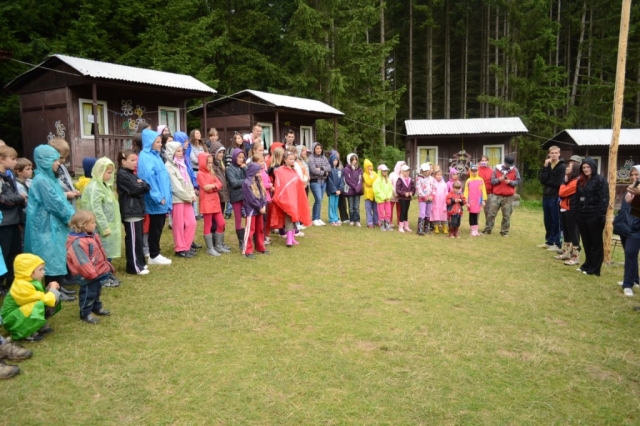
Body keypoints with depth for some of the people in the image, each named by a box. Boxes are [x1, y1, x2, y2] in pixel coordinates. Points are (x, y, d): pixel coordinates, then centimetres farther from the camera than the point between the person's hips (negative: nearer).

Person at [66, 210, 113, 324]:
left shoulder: (92, 235, 6)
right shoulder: (77, 242, -27)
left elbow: (100, 253, 16)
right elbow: (82, 261, -27)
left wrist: (107, 265, 20)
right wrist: (91, 273, -25)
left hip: (99, 271, 10)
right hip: (89, 275, -10)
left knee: (97, 292, 25)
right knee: (88, 293, 4)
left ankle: (97, 307, 42)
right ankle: (85, 314, 19)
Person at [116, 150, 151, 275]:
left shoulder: (132, 174, 18)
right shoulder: (122, 175, -10)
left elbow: (146, 188, 11)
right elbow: (136, 190, -18)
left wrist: (142, 184, -9)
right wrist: (142, 185, 1)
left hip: (137, 210, 9)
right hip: (130, 212, -9)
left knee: (138, 238, 13)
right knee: (133, 239, -6)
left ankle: (139, 263, 22)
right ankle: (134, 267, -1)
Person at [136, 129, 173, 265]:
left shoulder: (155, 155, 16)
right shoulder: (145, 157, -12)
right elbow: (148, 178, -19)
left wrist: (165, 197, 15)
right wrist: (158, 197, -20)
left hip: (162, 199, 9)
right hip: (155, 201, -9)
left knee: (159, 227, 13)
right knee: (155, 228, -1)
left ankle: (155, 253, 22)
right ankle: (154, 256, 9)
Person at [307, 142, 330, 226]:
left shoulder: (324, 158, 13)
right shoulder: (311, 158, -5)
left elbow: (329, 167, 1)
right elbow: (313, 170, -15)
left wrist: (321, 168, -15)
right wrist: (324, 172, -6)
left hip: (323, 182, 6)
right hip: (315, 181, -6)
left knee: (319, 200, 8)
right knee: (318, 200, -12)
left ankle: (317, 218, 15)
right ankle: (315, 219, -3)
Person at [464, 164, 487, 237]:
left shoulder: (481, 180, 3)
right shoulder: (468, 181, -1)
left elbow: (483, 190, 4)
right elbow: (466, 192, -1)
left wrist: (484, 200, 1)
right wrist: (466, 201, -6)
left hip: (478, 201, 2)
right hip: (471, 201, -2)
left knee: (476, 215, 8)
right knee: (472, 215, 4)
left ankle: (476, 230, 14)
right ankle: (473, 230, 9)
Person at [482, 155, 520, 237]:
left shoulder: (515, 170, 5)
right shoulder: (497, 169, 4)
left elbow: (517, 181, 6)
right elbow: (492, 181, 2)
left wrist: (510, 182, -12)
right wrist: (499, 179, -16)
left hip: (508, 197, 0)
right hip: (496, 195, 0)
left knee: (506, 215, 2)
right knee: (491, 213, 1)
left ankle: (504, 231, 12)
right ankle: (487, 230, 11)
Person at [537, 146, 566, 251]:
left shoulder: (562, 167, -8)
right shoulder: (547, 165, 10)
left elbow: (557, 183, -15)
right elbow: (541, 179, -5)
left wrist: (547, 182, -1)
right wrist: (545, 166, -12)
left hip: (556, 197, -6)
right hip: (546, 196, 6)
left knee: (556, 221, -1)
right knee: (548, 221, 13)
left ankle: (557, 244, 5)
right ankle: (549, 241, 24)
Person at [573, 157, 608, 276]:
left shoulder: (600, 180, -7)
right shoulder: (580, 181, 15)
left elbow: (604, 199, -13)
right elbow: (576, 197, 16)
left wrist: (602, 215, -19)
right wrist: (574, 212, 7)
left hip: (594, 216, -7)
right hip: (581, 216, 7)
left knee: (595, 243, 2)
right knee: (586, 242, 14)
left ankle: (594, 268, 8)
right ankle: (588, 265, 25)